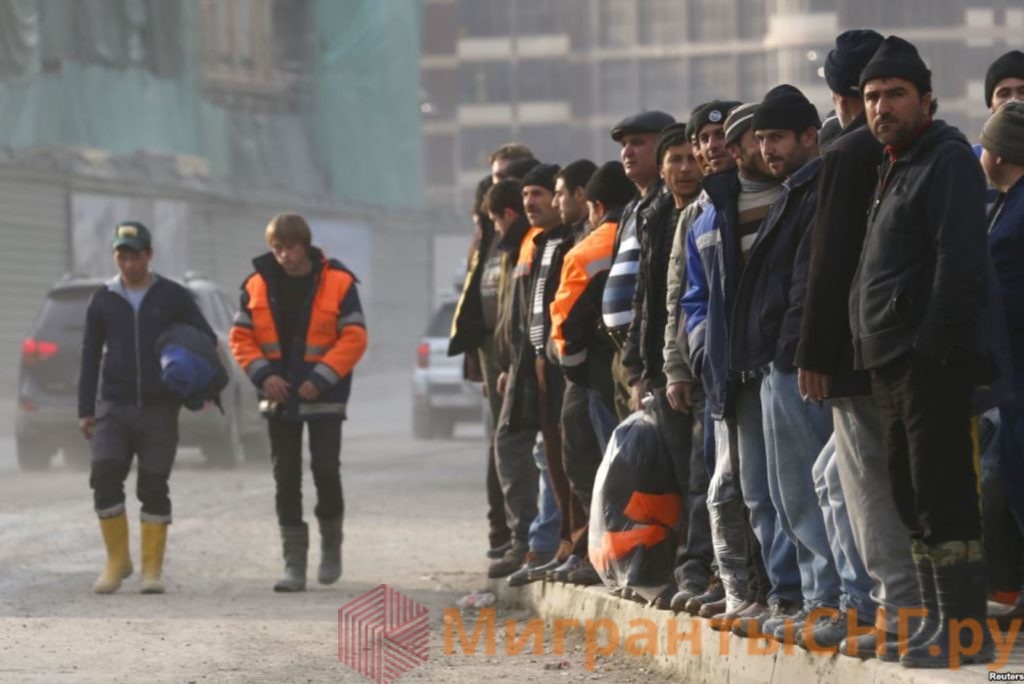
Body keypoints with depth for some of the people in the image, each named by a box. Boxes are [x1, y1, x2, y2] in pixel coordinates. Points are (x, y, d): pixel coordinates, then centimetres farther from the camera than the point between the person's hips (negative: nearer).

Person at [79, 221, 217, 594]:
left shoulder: (173, 297, 3)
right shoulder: (103, 300, 8)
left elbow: (206, 339, 4)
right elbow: (90, 357, 11)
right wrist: (85, 410, 7)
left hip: (160, 409, -1)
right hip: (114, 407, 1)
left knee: (154, 487, -1)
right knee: (104, 476, -14)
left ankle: (152, 569, 7)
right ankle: (117, 560, -1)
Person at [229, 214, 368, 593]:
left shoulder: (337, 283, -7)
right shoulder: (257, 285, 2)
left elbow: (354, 338, -8)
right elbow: (241, 337, 5)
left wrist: (321, 379, -16)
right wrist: (263, 374, -11)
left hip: (324, 398, -3)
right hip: (279, 398, 3)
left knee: (326, 470, -7)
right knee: (286, 480, 4)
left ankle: (331, 544, 18)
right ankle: (294, 564, 9)